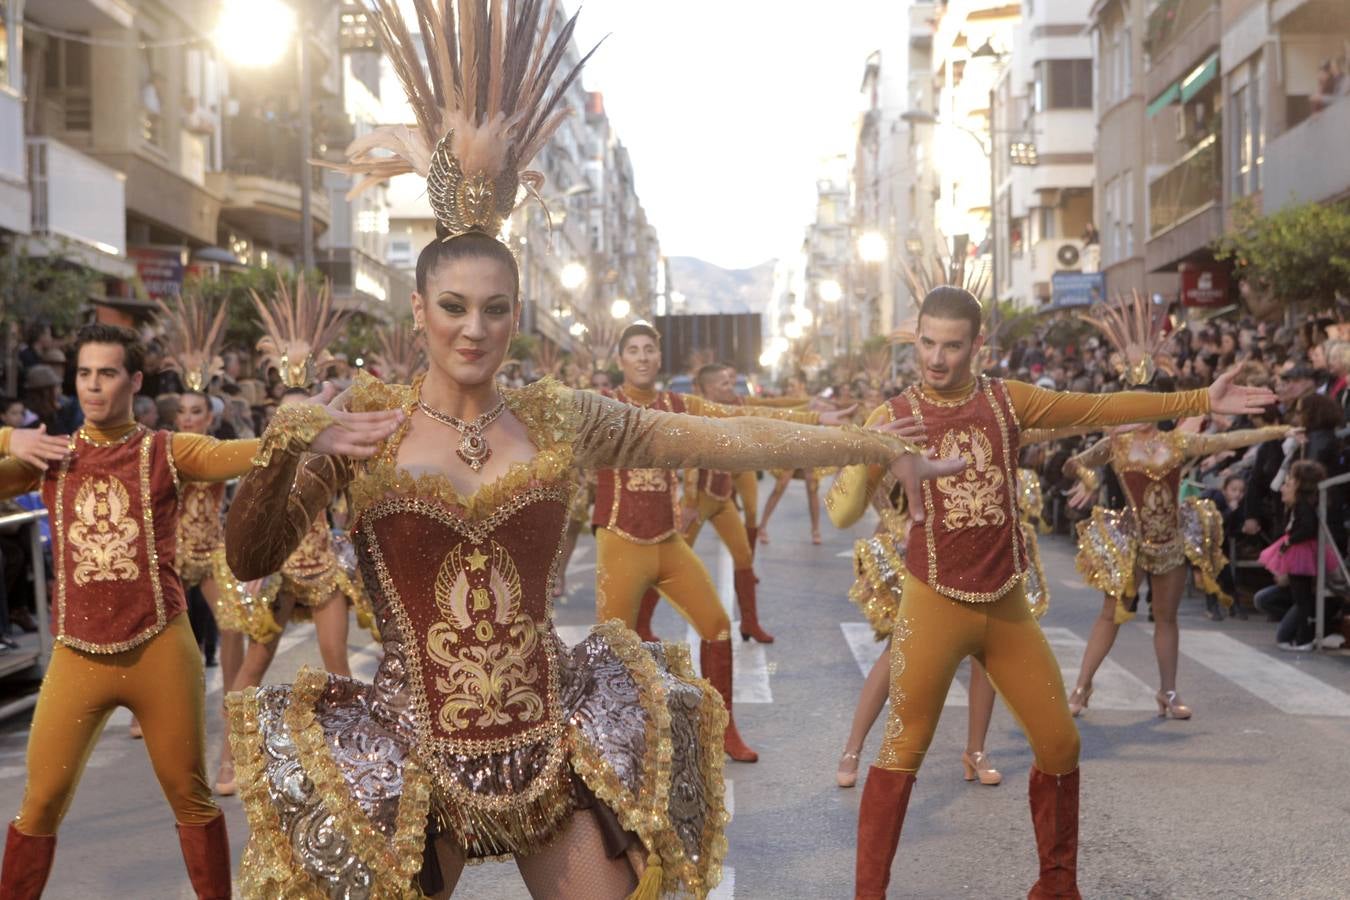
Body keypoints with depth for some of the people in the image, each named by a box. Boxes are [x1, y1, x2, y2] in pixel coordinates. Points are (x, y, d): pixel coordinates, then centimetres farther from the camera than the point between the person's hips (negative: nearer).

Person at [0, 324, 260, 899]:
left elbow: (254, 455, -13)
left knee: (190, 798, 10)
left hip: (159, 651, -2)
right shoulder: (48, 457, 8)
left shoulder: (166, 452, 0)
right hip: (76, 656, 2)